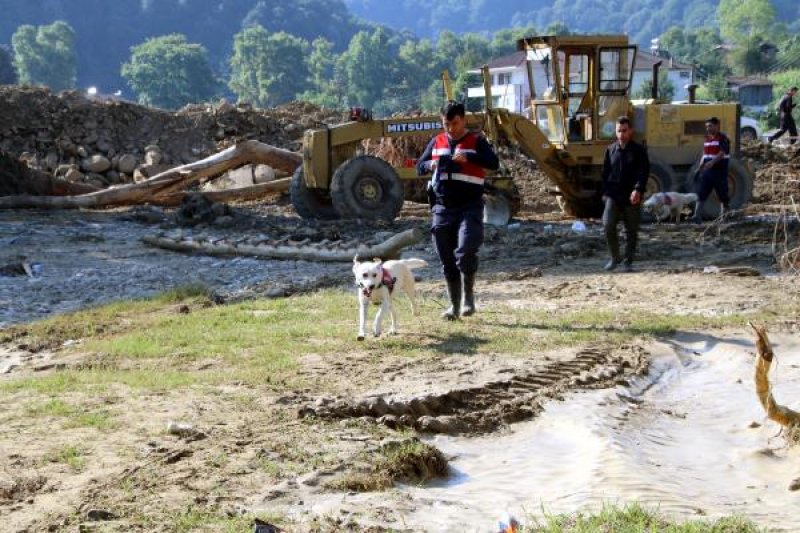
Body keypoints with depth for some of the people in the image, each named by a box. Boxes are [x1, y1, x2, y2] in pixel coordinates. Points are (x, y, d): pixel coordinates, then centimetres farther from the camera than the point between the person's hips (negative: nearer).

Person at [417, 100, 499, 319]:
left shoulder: (476, 141, 0)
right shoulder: (437, 142, 12)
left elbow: (494, 162, -14)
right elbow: (419, 166, 14)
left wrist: (468, 157, -28)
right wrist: (431, 165, -9)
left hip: (469, 208, -4)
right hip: (442, 208, 4)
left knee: (465, 252, -20)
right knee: (447, 259, 7)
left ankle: (468, 294, 1)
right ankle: (454, 304, 18)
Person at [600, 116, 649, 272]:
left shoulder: (639, 150, -1)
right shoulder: (611, 149, 9)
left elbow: (643, 172, -9)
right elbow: (605, 172, 15)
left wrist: (638, 190, -22)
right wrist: (605, 192, 10)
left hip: (631, 196, -1)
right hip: (613, 195, 2)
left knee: (631, 231, 4)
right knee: (608, 225, -14)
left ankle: (628, 262, 16)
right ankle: (614, 258, 3)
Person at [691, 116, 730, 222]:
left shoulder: (722, 138, -8)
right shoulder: (706, 139, 15)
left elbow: (722, 153, -20)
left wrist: (712, 162, -35)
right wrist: (700, 168, 9)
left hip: (719, 171, -6)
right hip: (707, 171, 7)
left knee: (723, 195, 4)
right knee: (701, 194, -4)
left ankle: (723, 215, 14)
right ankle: (697, 216, -9)